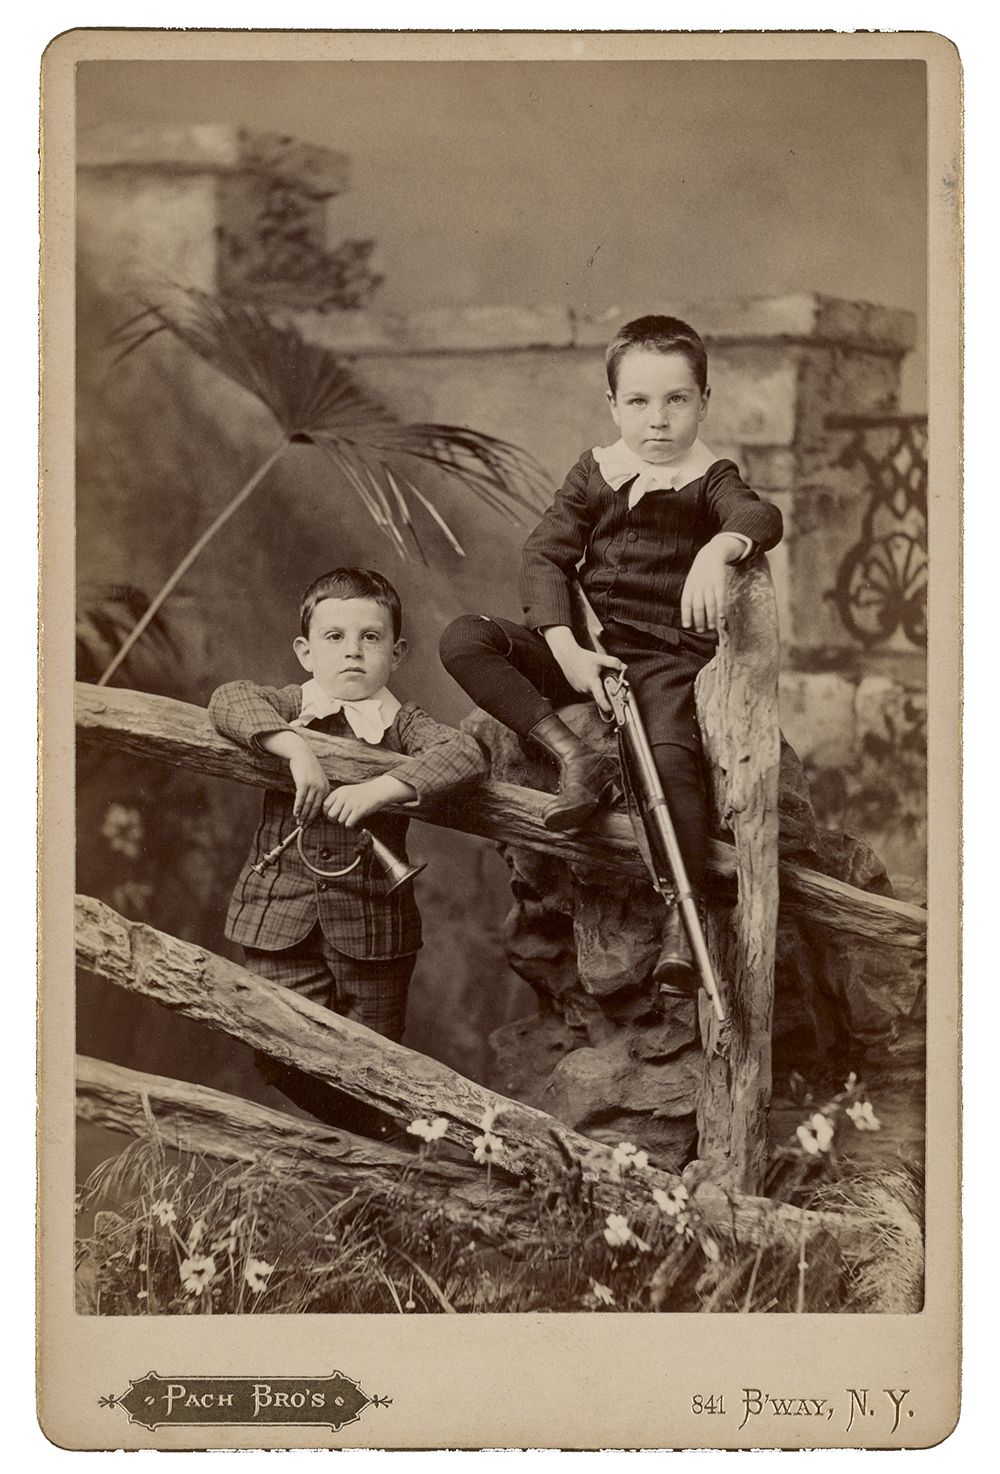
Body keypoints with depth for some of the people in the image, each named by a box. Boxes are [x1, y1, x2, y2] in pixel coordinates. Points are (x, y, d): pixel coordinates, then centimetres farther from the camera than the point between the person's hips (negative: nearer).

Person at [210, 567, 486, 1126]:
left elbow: (465, 753, -19)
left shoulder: (402, 725, -1)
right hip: (282, 919, 1)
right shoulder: (290, 708, 3)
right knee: (284, 1055, 1)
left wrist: (377, 790, -30)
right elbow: (231, 699, -16)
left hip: (374, 925, -1)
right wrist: (299, 750, -29)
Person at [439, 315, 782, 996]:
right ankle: (577, 758, -23)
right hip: (587, 640, 3)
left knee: (673, 756, -30)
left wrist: (717, 549, -43)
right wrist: (565, 649, -14)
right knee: (465, 639, -16)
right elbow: (545, 555, 1)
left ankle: (682, 923, -24)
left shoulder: (710, 478, 3)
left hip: (670, 651, -3)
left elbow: (761, 517, -19)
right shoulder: (596, 472, 10)